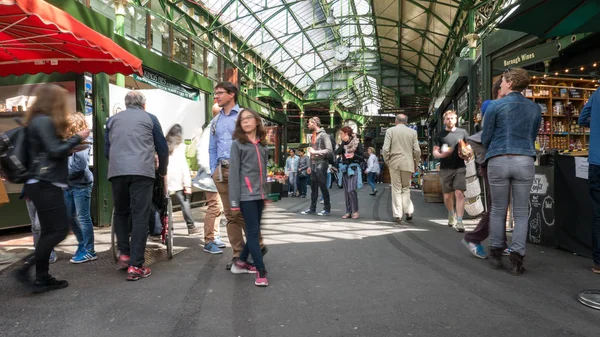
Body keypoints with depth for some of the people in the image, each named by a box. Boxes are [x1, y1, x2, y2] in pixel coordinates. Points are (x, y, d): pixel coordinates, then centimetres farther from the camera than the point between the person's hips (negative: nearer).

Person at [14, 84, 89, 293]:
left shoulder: (39, 121, 18)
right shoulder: (44, 121, -12)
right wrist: (77, 138, -7)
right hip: (45, 185, -10)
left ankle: (42, 277, 13)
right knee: (59, 230, -7)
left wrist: (71, 146, 15)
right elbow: (55, 152, -17)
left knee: (50, 231, 9)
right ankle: (26, 270, -2)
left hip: (43, 184, 10)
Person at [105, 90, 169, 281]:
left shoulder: (113, 120, 21)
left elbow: (106, 150, 22)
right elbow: (162, 148, 14)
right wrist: (162, 171, 28)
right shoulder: (149, 118, 14)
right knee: (140, 217, -2)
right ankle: (135, 266, -3)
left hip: (116, 171, 3)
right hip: (142, 171, -3)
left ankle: (124, 254, 16)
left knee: (120, 213, 21)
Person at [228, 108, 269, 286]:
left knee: (254, 231, 11)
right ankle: (261, 271, 0)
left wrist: (265, 194, 13)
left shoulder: (262, 144, 13)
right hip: (246, 195, -6)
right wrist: (234, 201, -11)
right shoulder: (237, 144, -3)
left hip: (259, 195, 6)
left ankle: (241, 262, 27)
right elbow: (233, 173, -7)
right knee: (253, 232, -4)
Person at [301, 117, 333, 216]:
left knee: (323, 187, -2)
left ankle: (327, 209, 7)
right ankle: (312, 208, 19)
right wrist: (310, 166, 16)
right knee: (313, 188, 11)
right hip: (314, 165, 8)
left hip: (321, 164, -8)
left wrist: (315, 152, -19)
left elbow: (329, 151, -17)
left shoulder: (323, 135, -9)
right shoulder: (313, 136, 16)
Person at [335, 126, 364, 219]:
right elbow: (336, 153, -3)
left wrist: (354, 156, -18)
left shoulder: (357, 143, -3)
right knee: (346, 191, 5)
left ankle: (355, 211, -3)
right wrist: (343, 143, -9)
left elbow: (362, 158, -4)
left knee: (351, 190, -15)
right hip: (344, 169, 6)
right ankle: (348, 212, 11)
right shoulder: (343, 144, 11)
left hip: (353, 169, -5)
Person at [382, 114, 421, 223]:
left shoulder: (390, 131, 0)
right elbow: (417, 150, 2)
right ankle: (408, 211, 6)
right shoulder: (413, 132, 5)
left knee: (396, 189, 4)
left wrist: (387, 162, 7)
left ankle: (398, 215, 3)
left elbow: (385, 149, -6)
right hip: (408, 164, 1)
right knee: (406, 188, 15)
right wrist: (415, 164, 13)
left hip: (394, 163, -1)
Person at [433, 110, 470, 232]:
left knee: (459, 194, -11)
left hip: (460, 168, -1)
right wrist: (441, 154, -17)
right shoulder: (440, 135, 7)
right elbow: (435, 152, 5)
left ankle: (459, 222, -10)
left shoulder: (462, 132, 9)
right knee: (447, 195, 10)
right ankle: (451, 214, 37)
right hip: (445, 168, 1)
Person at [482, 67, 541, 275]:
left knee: (498, 210, 11)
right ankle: (516, 259, 2)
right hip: (525, 162, 2)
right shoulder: (535, 109, 11)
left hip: (498, 161, -2)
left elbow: (485, 138, 3)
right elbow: (532, 137, 20)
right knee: (521, 213, 7)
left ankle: (496, 253, 22)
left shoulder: (495, 106, -1)